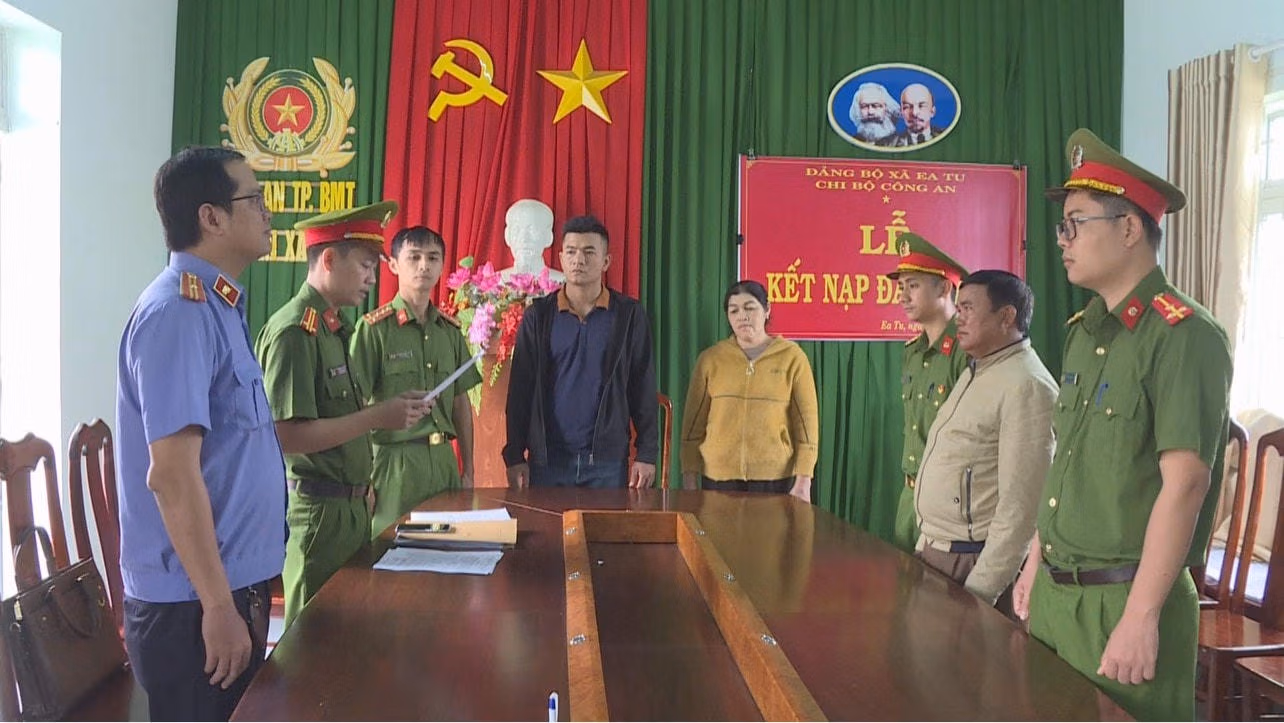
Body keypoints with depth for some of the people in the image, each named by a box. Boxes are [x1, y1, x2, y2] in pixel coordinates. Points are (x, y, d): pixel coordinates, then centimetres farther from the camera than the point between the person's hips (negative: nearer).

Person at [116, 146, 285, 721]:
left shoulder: (217, 306, 11)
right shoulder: (179, 312, -18)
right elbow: (171, 474, -23)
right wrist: (219, 608, -20)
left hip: (234, 586, 9)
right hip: (194, 605, -9)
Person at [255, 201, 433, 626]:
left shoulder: (333, 327, 13)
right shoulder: (294, 331, -17)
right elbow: (287, 436, -23)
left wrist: (392, 408, 7)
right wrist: (378, 418, -20)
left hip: (350, 505, 9)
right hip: (318, 510, -9)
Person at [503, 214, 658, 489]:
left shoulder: (629, 314, 2)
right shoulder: (538, 315, 4)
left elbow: (643, 389, 2)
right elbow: (521, 388, 3)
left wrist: (646, 454, -3)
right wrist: (514, 456, -2)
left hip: (608, 461, 0)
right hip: (547, 459, 1)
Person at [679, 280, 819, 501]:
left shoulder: (791, 356, 1)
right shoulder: (710, 358, 5)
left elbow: (806, 420, 1)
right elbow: (694, 422, 7)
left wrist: (803, 481, -3)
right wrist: (690, 478, 5)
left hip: (776, 479, -1)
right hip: (718, 479, 1)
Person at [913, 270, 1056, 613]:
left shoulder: (1025, 386, -17)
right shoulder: (974, 374, 13)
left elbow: (1020, 506, -22)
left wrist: (979, 590, -21)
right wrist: (924, 546, 16)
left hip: (974, 563, -8)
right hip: (934, 554, 9)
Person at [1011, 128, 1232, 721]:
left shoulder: (1184, 336, -15)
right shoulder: (1085, 333, 9)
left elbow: (1184, 481, -20)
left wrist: (1141, 617, -22)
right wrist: (1035, 564, 15)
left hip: (1124, 599, -7)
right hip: (1054, 592, 8)